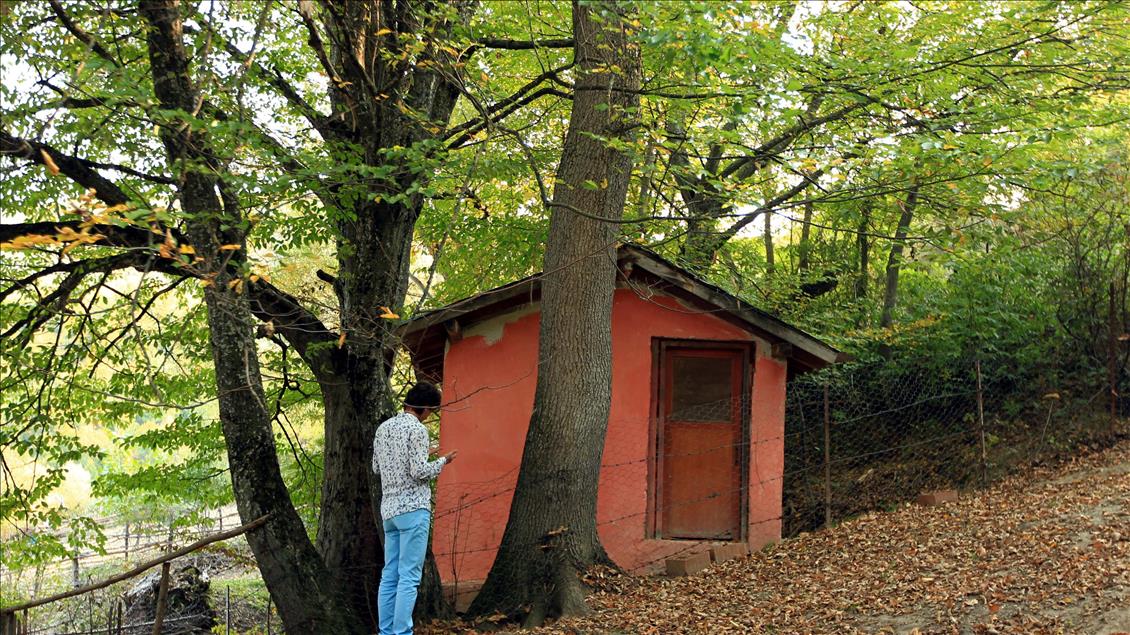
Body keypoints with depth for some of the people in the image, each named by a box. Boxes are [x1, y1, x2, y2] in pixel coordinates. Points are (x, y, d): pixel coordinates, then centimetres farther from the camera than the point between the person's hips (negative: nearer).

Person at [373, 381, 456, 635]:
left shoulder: (383, 428, 13)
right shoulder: (417, 429, -11)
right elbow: (419, 471, -17)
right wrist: (442, 461, -1)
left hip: (389, 508, 8)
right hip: (413, 508, -8)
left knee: (390, 575, 10)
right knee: (409, 576, -7)